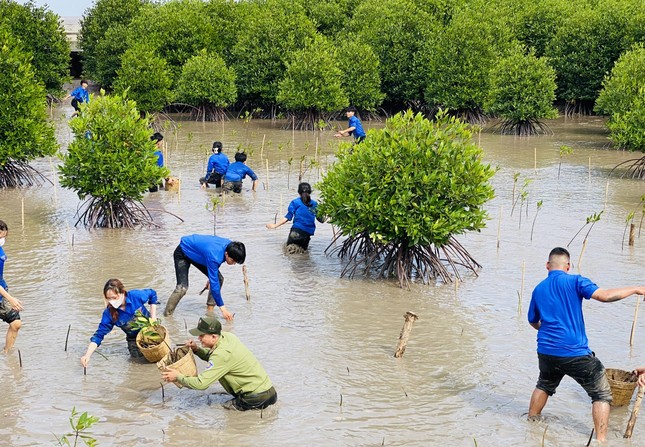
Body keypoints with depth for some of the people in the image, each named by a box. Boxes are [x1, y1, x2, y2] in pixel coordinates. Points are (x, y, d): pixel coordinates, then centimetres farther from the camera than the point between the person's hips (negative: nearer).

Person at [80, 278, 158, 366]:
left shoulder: (136, 296, -26)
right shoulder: (109, 313, -23)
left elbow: (152, 294, -5)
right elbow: (99, 335, -20)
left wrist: (153, 318, -11)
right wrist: (87, 355, -33)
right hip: (134, 339, 1)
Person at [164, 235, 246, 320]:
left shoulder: (230, 245, -20)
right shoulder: (214, 256, -42)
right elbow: (214, 284, -37)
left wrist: (211, 279, 10)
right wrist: (223, 309, -33)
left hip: (197, 254, 8)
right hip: (182, 254, -8)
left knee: (219, 278, -5)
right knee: (182, 288, -24)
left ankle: (210, 310, 3)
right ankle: (167, 314, -10)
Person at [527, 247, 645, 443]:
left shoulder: (538, 290, 10)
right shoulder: (574, 282, -7)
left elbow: (533, 321, 23)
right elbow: (603, 295, -21)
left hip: (546, 352, 5)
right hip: (575, 354, -5)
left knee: (544, 385, 33)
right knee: (602, 394, 7)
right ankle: (601, 439, 0)